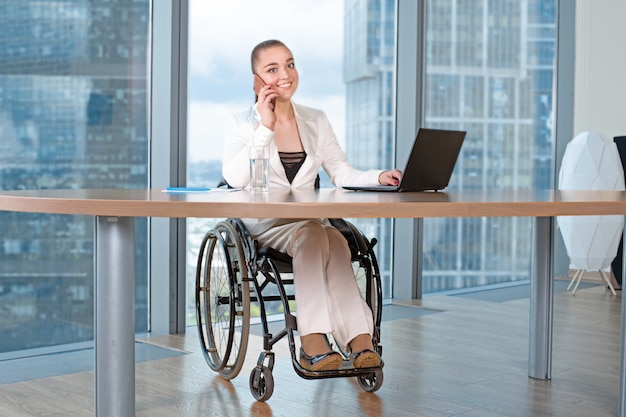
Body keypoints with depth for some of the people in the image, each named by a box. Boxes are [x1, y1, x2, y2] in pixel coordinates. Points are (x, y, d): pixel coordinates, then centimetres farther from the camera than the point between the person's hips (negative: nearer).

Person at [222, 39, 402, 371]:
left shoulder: (316, 121, 15)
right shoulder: (242, 124, 4)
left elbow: (342, 173, 9)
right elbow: (235, 179, -14)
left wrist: (379, 177, -10)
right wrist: (265, 128, -13)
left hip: (311, 222, 3)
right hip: (264, 225, -3)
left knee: (333, 241, -32)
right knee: (314, 235, -34)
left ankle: (328, 342, -41)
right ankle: (358, 341, -40)